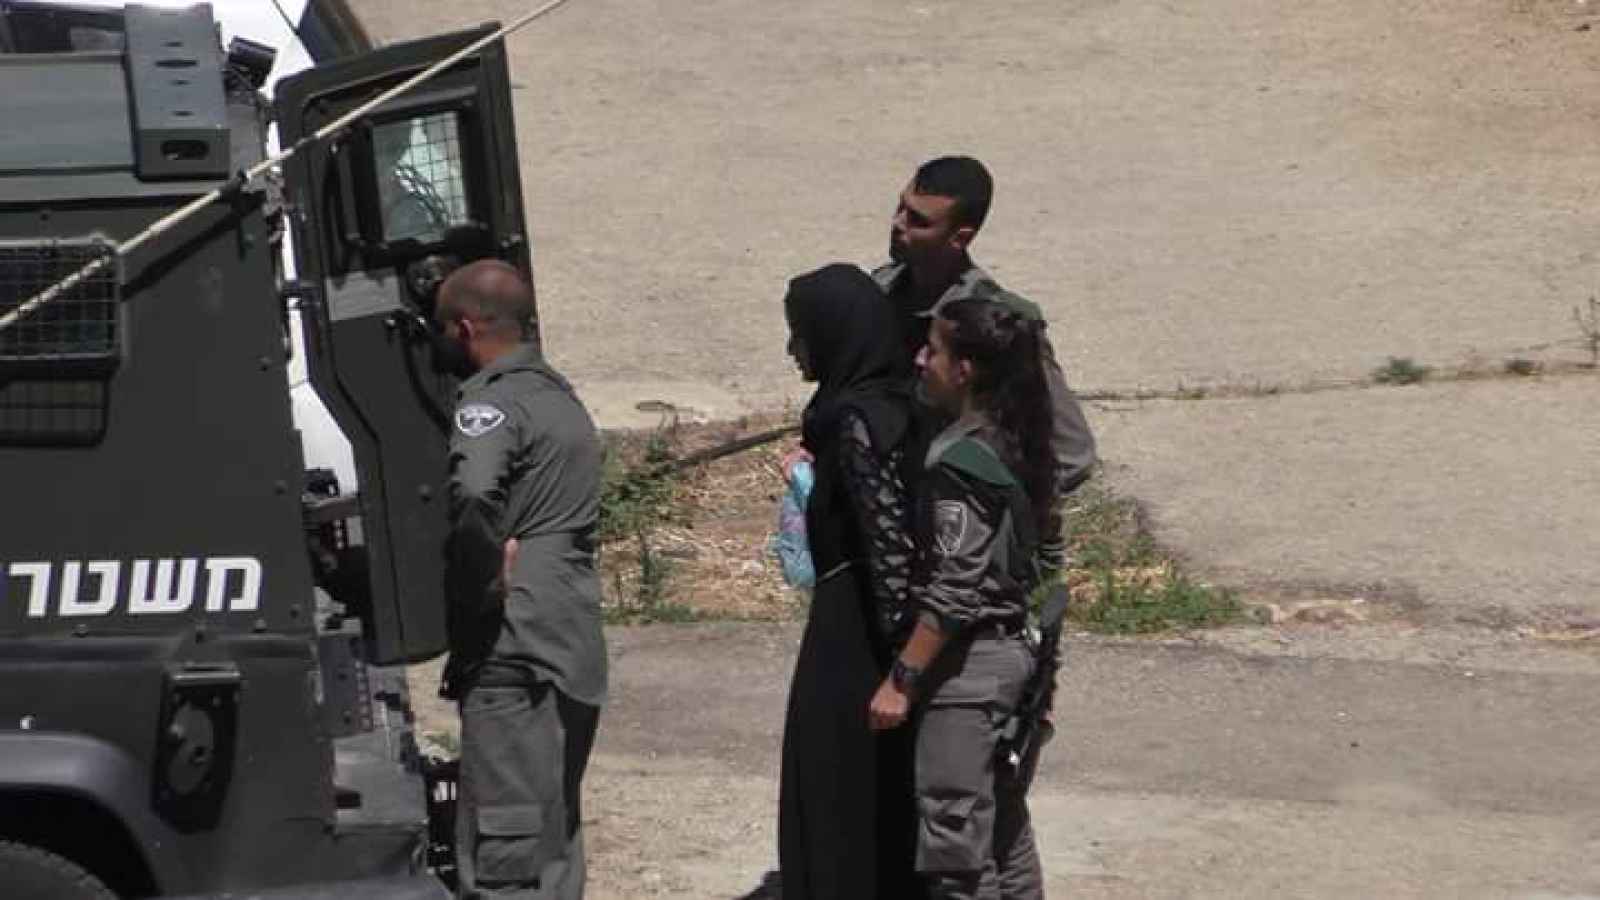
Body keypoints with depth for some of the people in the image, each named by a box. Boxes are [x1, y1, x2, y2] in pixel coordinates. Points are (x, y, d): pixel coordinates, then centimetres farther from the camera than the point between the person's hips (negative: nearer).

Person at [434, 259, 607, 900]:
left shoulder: (493, 400, -11)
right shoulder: (558, 395, 21)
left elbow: (472, 491, -32)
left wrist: (480, 583, -18)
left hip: (513, 657, -10)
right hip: (572, 651, 10)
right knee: (553, 843, 15)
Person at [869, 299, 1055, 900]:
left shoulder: (958, 461, -20)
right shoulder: (1013, 444, 6)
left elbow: (954, 592, -21)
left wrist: (901, 679, -17)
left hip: (965, 664, -9)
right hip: (1014, 650, 9)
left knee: (954, 836, -2)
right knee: (1004, 823, 18)